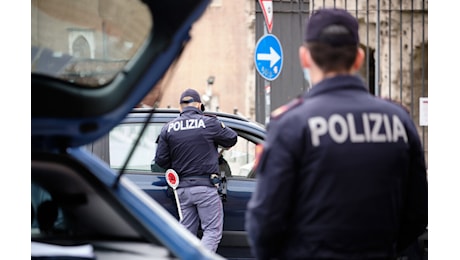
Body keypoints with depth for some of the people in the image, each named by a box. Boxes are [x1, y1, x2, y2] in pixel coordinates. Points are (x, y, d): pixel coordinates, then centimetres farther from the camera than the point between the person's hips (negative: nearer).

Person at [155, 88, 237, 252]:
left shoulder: (168, 129, 6)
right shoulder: (209, 123, -4)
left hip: (182, 188, 4)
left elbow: (160, 160, 5)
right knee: (212, 231, -3)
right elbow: (232, 139, 10)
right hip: (205, 187, -4)